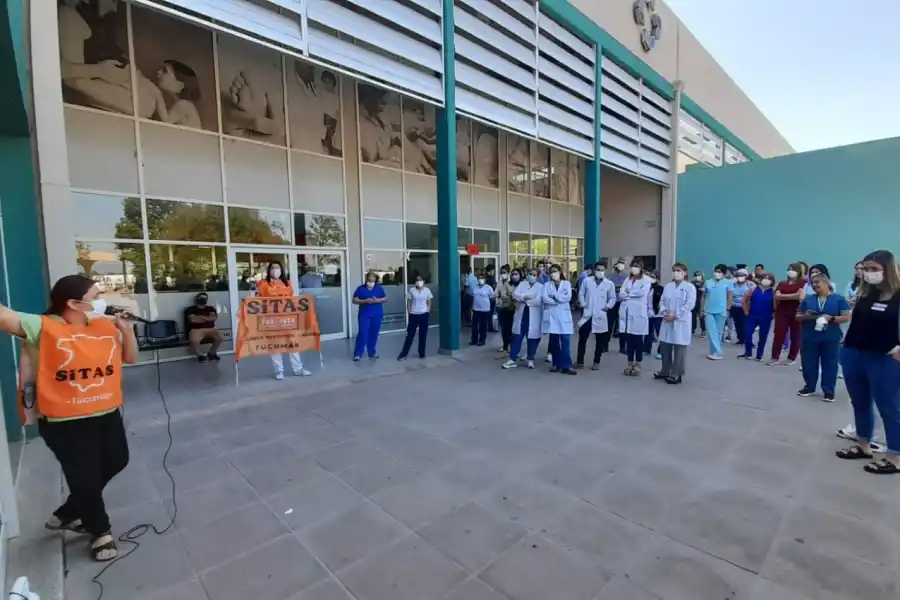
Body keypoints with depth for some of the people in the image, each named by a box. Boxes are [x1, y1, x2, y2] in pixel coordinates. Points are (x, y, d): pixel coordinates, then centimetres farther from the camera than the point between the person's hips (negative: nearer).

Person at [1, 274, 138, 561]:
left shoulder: (107, 325, 1)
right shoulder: (44, 327, -13)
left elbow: (130, 358, 7)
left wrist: (127, 330, -7)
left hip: (108, 414, 6)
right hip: (64, 422, -6)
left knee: (116, 463, 20)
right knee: (85, 477, 7)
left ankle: (66, 514, 45)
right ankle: (100, 531, 33)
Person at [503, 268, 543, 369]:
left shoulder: (540, 287, 1)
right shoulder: (522, 284, 10)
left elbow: (539, 301, -14)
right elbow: (515, 295, -4)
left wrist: (525, 300, -10)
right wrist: (525, 296, -19)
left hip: (533, 316, -2)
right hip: (521, 314, 2)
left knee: (532, 338, 6)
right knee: (517, 336, 2)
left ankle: (530, 359, 20)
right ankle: (512, 359, 7)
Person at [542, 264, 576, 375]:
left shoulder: (567, 284, 9)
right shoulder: (547, 284, 10)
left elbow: (568, 297, -8)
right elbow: (544, 298, -7)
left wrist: (554, 296, -9)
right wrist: (560, 299, -9)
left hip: (564, 315, -1)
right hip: (551, 315, 1)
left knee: (566, 341, -7)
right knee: (554, 341, 5)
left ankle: (566, 366, -4)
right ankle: (556, 364, 14)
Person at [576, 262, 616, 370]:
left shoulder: (609, 284, 1)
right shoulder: (587, 281, 3)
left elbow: (613, 298, 8)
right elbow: (581, 293, 8)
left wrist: (608, 306, -7)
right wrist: (582, 304, -4)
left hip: (600, 315, 0)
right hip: (587, 314, 1)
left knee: (600, 340, 7)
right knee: (582, 338, 3)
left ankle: (596, 362, 20)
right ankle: (580, 361, 13)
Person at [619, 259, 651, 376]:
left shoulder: (646, 279, 1)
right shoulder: (627, 279, 15)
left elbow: (642, 292, -17)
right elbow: (621, 295, 3)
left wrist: (629, 293, -5)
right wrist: (634, 294, -11)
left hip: (638, 313, -4)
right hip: (626, 313, 4)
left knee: (638, 340, 2)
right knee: (629, 340, 8)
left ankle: (637, 365, 12)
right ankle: (630, 364, 18)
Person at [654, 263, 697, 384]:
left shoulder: (690, 287, -3)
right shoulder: (668, 286, 13)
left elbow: (690, 304, -12)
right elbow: (662, 301, 10)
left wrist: (675, 314, -17)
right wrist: (664, 312, -8)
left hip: (681, 322, -5)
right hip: (667, 321, 6)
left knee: (679, 348, -1)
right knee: (664, 346, 10)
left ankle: (677, 374, 8)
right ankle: (665, 371, 24)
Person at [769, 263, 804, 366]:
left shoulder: (803, 283, 0)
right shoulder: (782, 283, 12)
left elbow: (800, 295, -15)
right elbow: (777, 296, -1)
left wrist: (783, 296, -9)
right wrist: (793, 296, -11)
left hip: (796, 313, -3)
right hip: (782, 312, 3)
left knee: (795, 336, 5)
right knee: (778, 334, 0)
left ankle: (792, 358, 16)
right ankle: (775, 358, 2)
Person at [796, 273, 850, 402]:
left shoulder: (839, 299, 1)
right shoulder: (808, 299, 8)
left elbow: (846, 317, -4)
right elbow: (797, 317, 10)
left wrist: (831, 318, -20)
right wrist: (806, 316, -10)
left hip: (831, 339, -2)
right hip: (810, 338, 3)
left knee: (830, 365, 4)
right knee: (808, 364, 8)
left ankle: (829, 391, 14)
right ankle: (809, 387, 22)